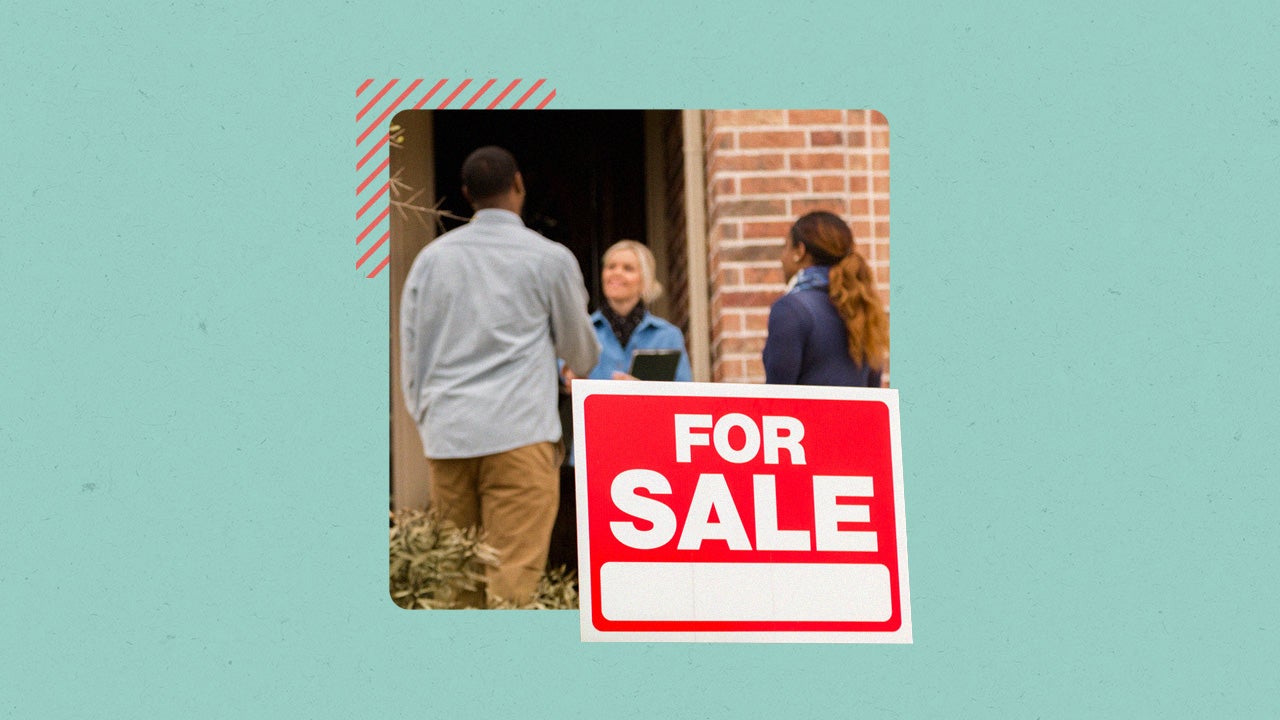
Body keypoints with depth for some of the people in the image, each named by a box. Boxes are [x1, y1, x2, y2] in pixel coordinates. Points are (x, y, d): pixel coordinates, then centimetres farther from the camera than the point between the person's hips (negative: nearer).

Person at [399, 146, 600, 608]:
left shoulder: (432, 259, 13)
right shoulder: (550, 260, 4)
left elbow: (410, 360, 14)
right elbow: (582, 355, 17)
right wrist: (578, 367, 39)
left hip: (446, 436, 4)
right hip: (519, 432, -4)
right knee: (513, 579, -9)